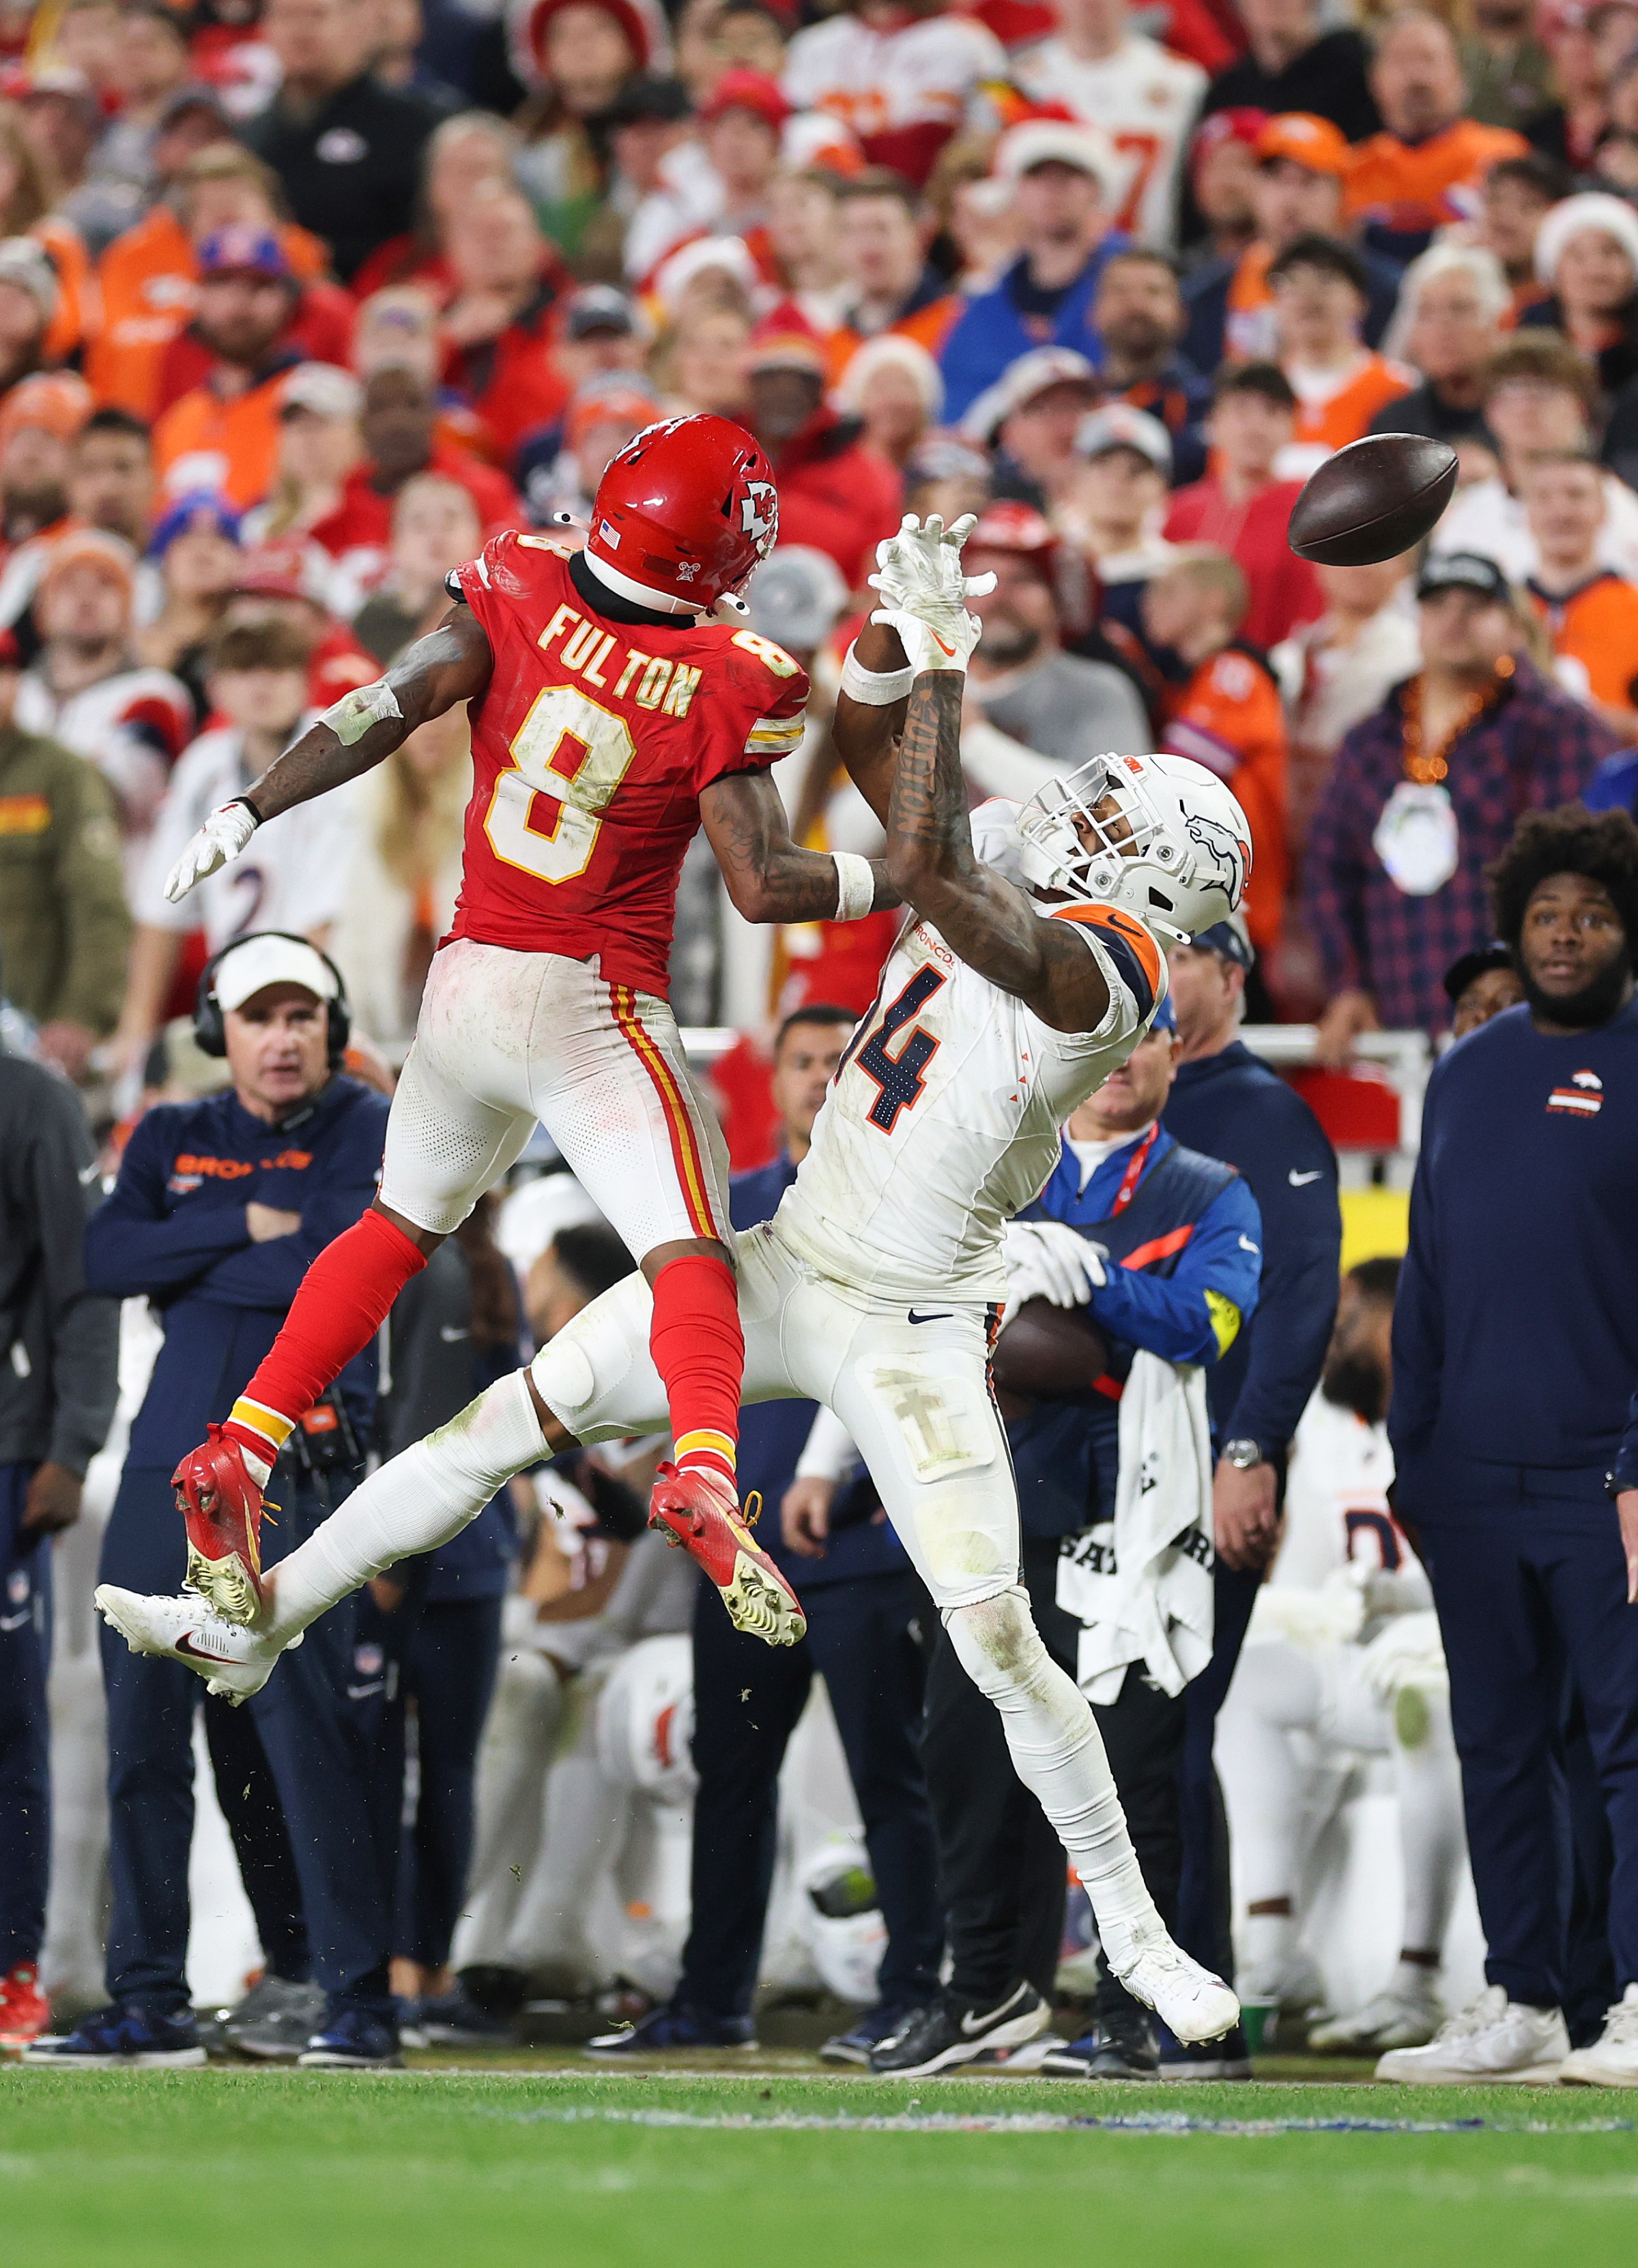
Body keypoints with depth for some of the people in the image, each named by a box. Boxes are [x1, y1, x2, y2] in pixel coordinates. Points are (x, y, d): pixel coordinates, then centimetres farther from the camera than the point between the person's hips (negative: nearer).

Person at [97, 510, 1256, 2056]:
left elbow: (921, 860, -35)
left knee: (1000, 1647, -10)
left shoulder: (1095, 970, -20)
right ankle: (256, 1625, 21)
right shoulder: (1004, 892, 4)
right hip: (784, 1271, 8)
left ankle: (1131, 1930, 7)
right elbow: (862, 746, 13)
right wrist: (901, 631, -6)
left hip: (910, 1338, -8)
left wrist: (943, 662, -27)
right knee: (503, 1425, 9)